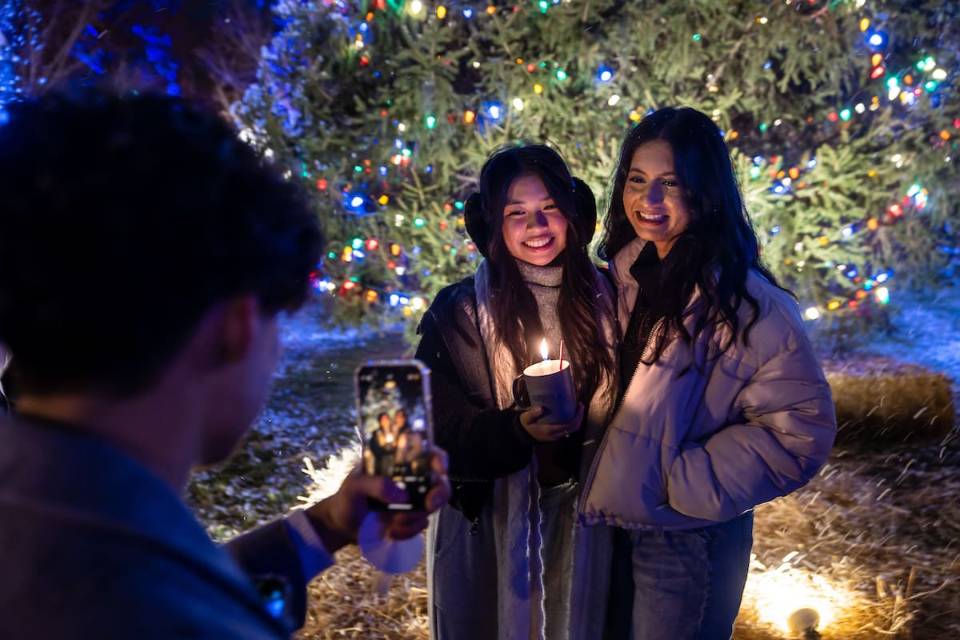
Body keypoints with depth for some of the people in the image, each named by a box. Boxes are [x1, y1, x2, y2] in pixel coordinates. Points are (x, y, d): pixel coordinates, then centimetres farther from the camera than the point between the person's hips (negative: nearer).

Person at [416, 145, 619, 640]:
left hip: (582, 516, 3)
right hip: (487, 519, -2)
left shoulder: (604, 298, -3)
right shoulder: (458, 312, -12)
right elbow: (443, 433, -15)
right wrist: (518, 430, -30)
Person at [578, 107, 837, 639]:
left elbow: (801, 430, -20)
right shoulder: (625, 275, 0)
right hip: (616, 519, 6)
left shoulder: (746, 301, -20)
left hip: (687, 536, -6)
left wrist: (685, 484, -20)